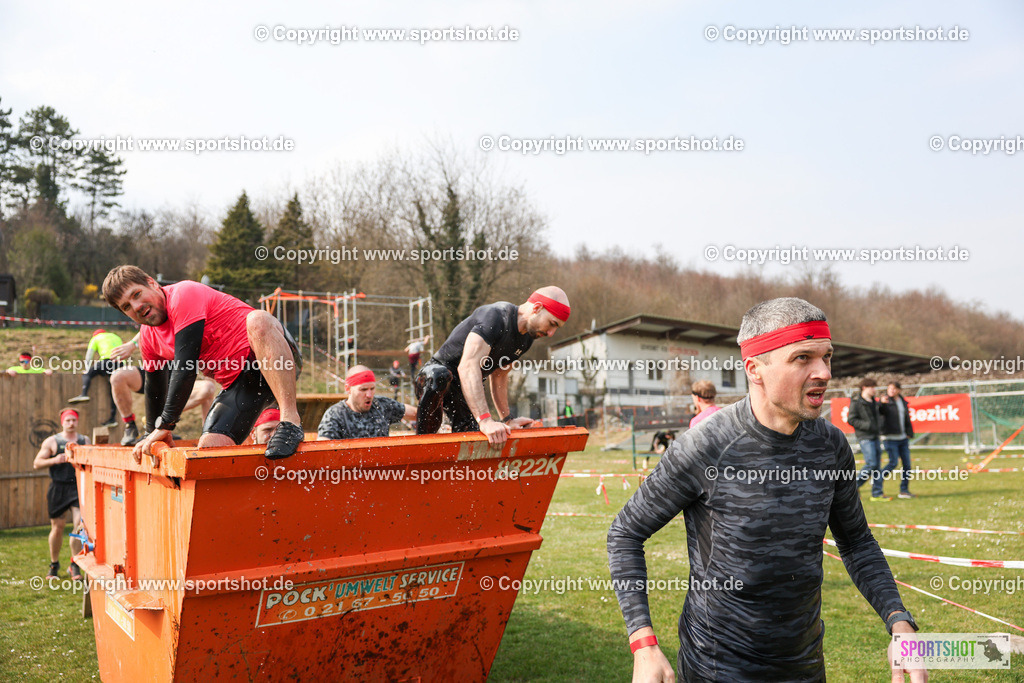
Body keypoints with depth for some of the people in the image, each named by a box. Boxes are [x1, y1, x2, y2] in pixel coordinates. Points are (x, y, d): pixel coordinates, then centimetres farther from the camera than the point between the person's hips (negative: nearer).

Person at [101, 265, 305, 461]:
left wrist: (164, 425, -19)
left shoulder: (184, 295, -15)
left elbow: (186, 369, -21)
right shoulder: (148, 338, 12)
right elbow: (155, 387, 26)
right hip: (237, 385, 8)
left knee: (257, 319, -41)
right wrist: (153, 435, 33)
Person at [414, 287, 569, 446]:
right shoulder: (495, 316, -28)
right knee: (440, 376, -41)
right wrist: (485, 420, -48)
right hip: (432, 376, -8)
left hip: (463, 391, 9)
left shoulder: (527, 339, 2)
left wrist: (507, 420, 13)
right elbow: (467, 366, -41)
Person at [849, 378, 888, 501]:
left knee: (877, 466, 6)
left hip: (875, 437, 8)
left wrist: (879, 429, 13)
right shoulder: (856, 403, -8)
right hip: (865, 437, -8)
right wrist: (867, 425, -20)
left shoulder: (874, 402, 16)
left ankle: (877, 493, 9)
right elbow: (851, 419, -13)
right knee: (871, 464, -14)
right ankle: (854, 486, 1)